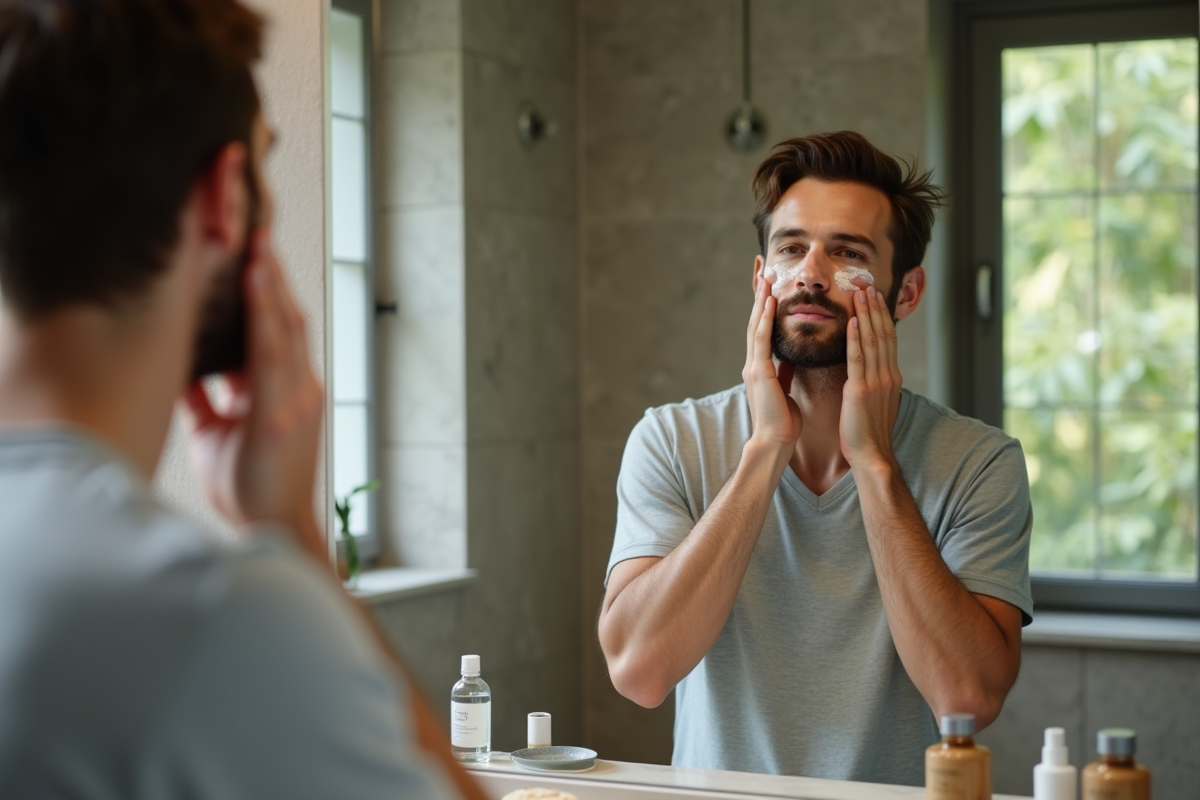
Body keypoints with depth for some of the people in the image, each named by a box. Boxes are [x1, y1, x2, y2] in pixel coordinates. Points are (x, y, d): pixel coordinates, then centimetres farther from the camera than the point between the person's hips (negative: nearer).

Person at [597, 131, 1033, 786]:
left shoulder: (977, 462, -4)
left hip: (898, 793, 0)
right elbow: (637, 669, -14)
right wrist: (766, 449, -15)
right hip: (718, 795, 0)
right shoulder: (672, 440, -1)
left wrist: (874, 460, -14)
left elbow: (971, 698, -16)